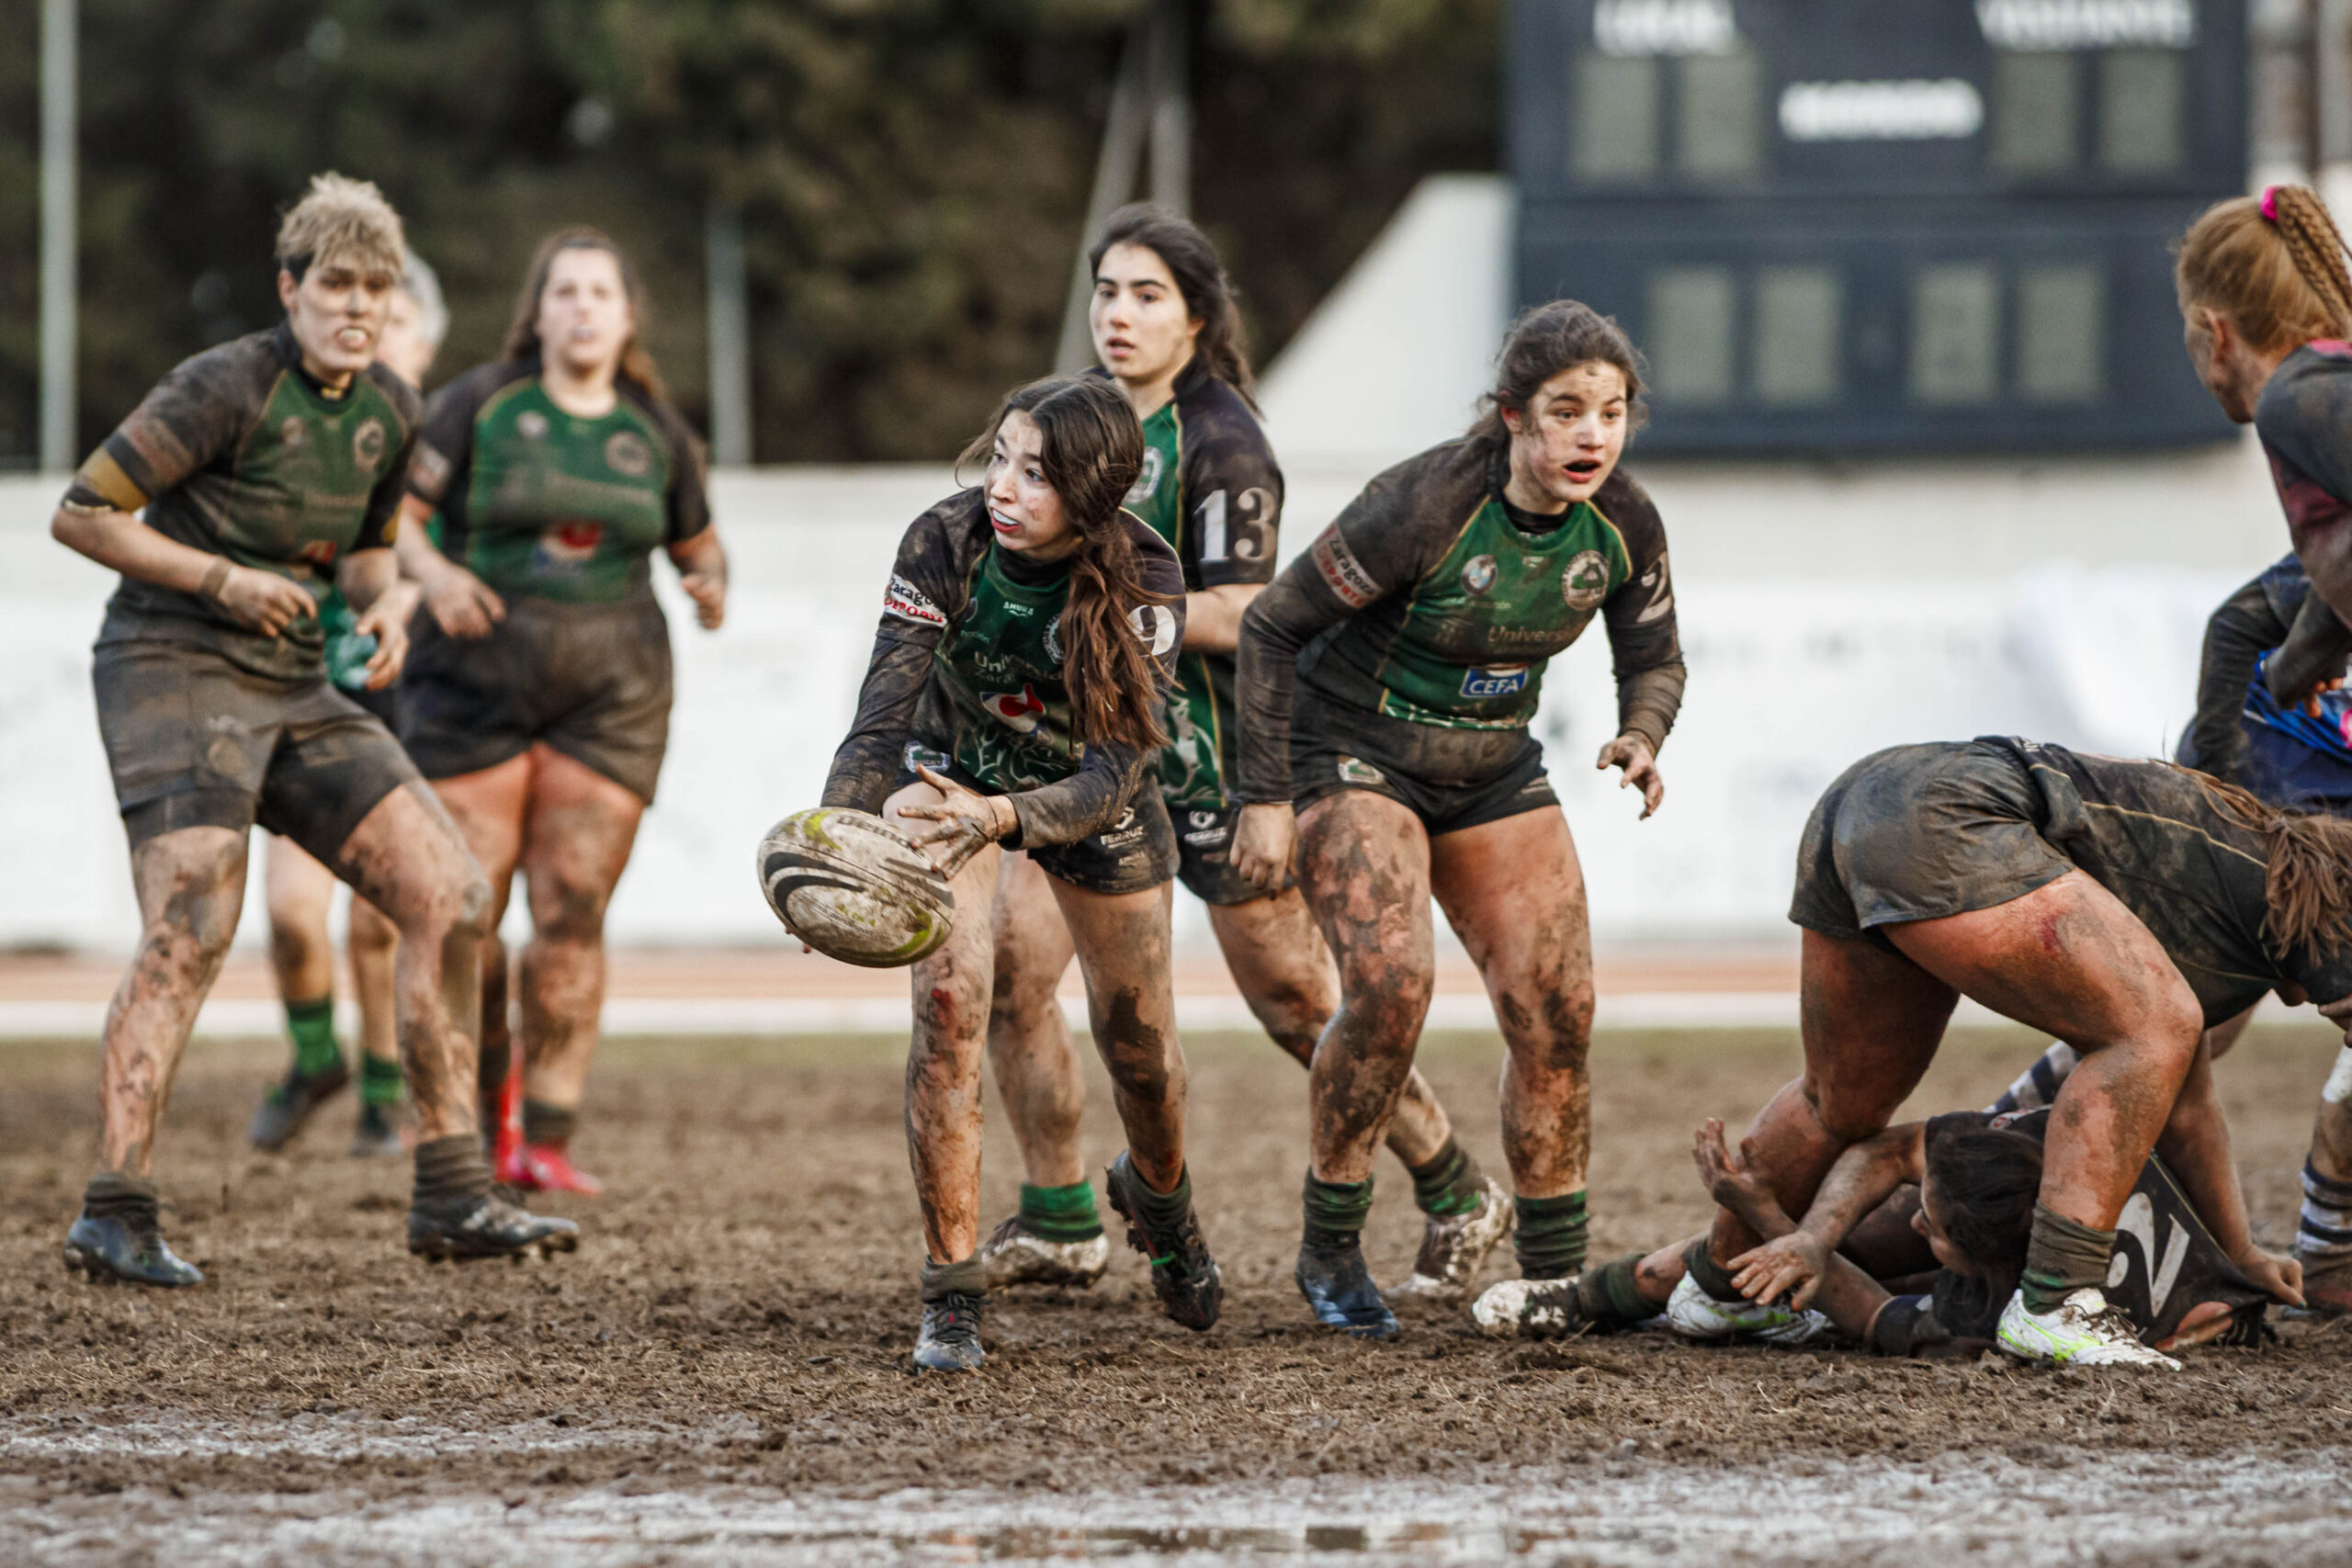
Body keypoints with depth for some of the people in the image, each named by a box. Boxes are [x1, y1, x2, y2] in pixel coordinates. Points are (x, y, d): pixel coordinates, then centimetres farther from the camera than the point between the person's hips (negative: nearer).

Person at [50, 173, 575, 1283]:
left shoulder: (389, 411, 9)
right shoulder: (226, 388, -13)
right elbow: (81, 515, -12)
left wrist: (379, 604, 2)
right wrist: (224, 579, -17)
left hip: (297, 689, 7)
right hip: (173, 672, -7)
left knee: (449, 898, -2)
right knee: (190, 931, -21)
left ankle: (450, 1198, 3)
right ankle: (116, 1216, -18)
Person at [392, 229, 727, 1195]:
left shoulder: (655, 433, 8)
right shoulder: (481, 405, -1)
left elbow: (697, 544, 21)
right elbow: (388, 511, -3)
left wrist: (711, 586, -1)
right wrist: (431, 571, -22)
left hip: (609, 691, 2)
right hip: (478, 676, -1)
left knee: (573, 914, -6)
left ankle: (547, 1141, -2)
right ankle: (482, 1107, 18)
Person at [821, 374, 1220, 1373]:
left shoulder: (1144, 578, -32)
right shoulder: (945, 544, -31)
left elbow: (1113, 773, -38)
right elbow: (880, 721, -33)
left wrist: (1002, 818, -57)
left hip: (1088, 793, 1)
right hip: (955, 770, -1)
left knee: (1138, 1038, 10)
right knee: (949, 997, -21)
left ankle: (1157, 1192, 47)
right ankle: (951, 1297, -14)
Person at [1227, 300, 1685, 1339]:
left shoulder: (1624, 525, -11)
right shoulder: (1424, 508, -27)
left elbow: (1653, 658, 7)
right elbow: (1271, 625, -17)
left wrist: (1641, 738, -16)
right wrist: (1264, 798, -17)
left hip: (1493, 774, 6)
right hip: (1353, 756, -5)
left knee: (1557, 1012, -5)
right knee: (1390, 983, -26)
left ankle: (1552, 1278, 8)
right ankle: (1330, 1248, -8)